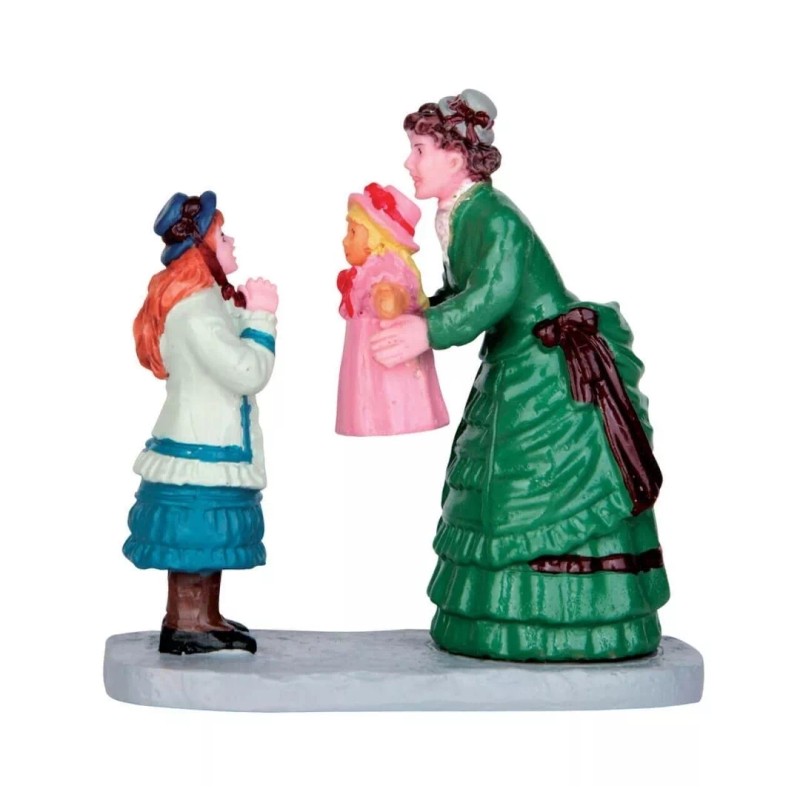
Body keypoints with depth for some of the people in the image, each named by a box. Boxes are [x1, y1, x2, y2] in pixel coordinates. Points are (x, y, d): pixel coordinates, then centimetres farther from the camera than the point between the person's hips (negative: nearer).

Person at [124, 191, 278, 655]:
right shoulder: (194, 311, -21)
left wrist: (248, 313, 12)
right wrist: (260, 316, -13)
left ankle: (206, 620, 23)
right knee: (194, 543, -3)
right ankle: (183, 627, 3)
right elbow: (248, 372, -23)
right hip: (200, 450, -10)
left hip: (212, 446, 10)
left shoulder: (206, 301, 13)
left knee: (210, 542, 15)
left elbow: (234, 366, 21)